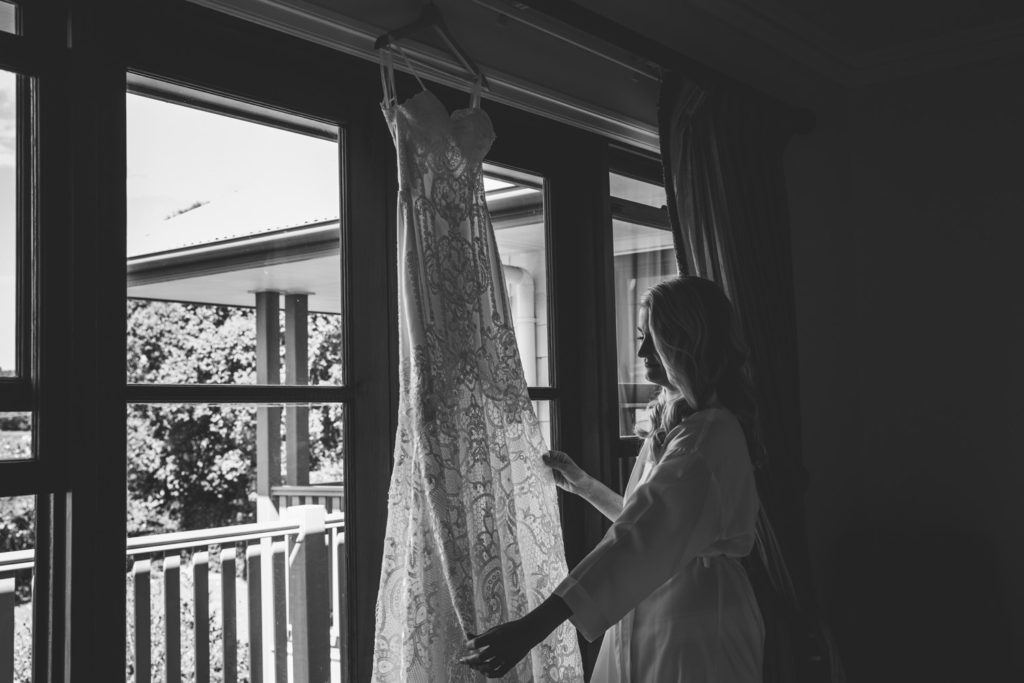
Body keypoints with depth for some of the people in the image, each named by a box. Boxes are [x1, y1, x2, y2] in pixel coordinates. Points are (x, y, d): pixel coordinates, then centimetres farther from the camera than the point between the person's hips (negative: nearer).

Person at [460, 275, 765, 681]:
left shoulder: (710, 435, -22)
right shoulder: (670, 421, 10)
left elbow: (640, 538, -34)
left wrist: (534, 626, -41)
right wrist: (582, 485, 19)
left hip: (692, 632, -8)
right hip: (644, 617, 8)